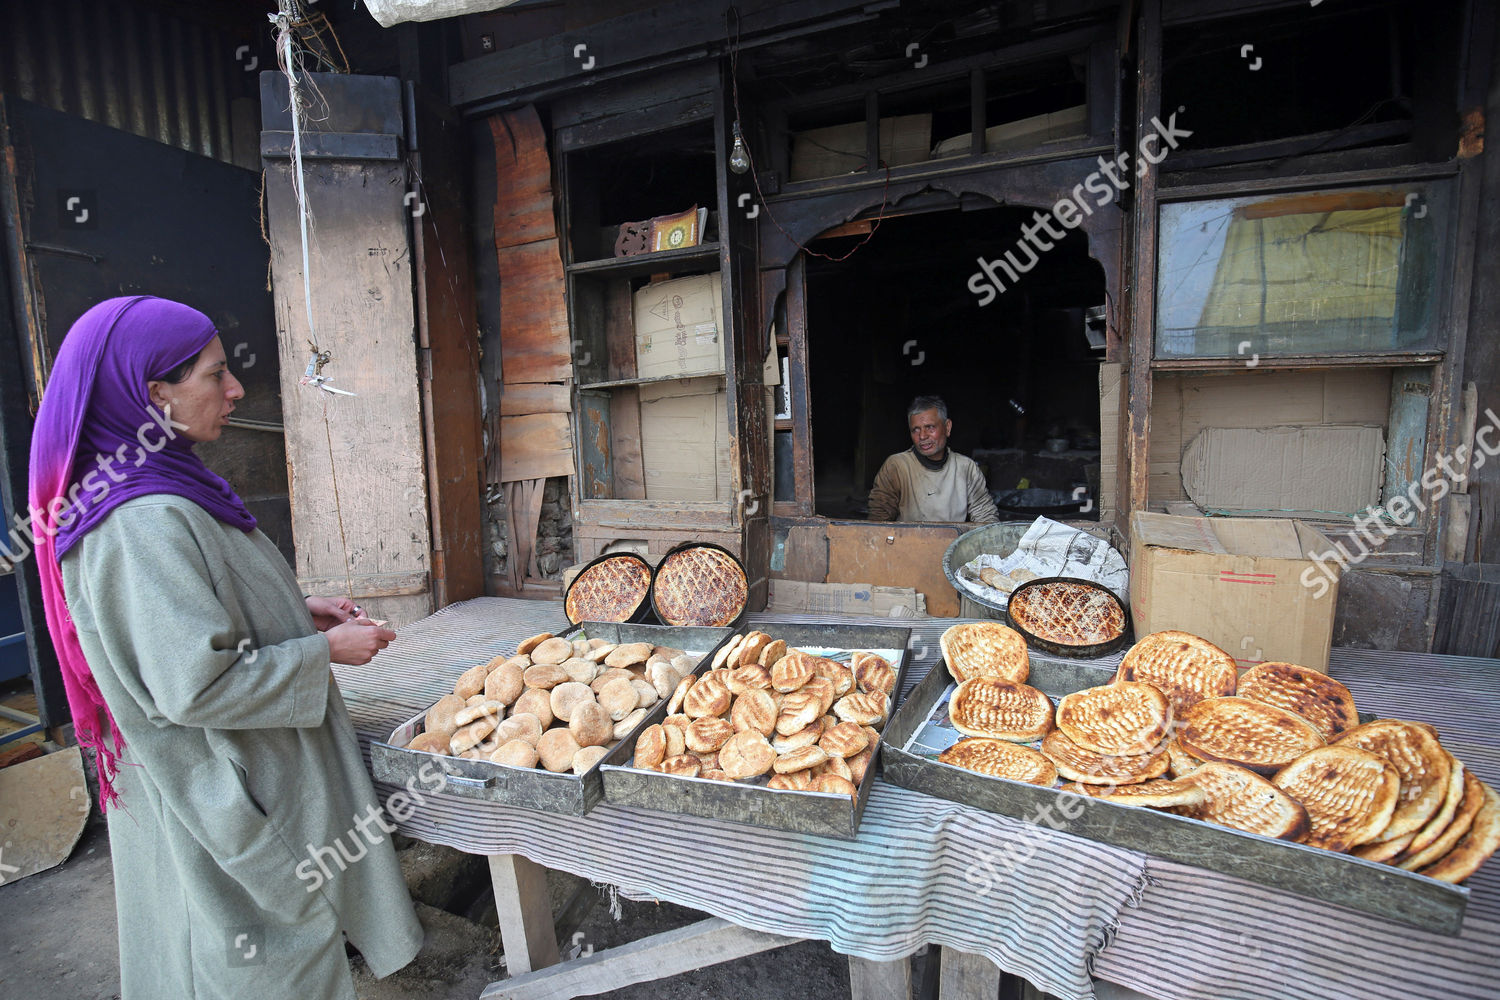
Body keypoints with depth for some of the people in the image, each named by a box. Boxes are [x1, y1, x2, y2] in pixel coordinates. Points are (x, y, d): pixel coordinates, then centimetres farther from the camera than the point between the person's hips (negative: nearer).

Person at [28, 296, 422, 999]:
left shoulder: (163, 488, 3)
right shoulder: (145, 522, -28)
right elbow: (197, 686, -29)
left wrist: (297, 610, 5)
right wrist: (324, 650, -18)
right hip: (226, 792, -10)